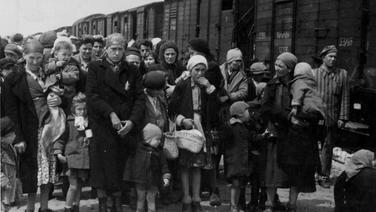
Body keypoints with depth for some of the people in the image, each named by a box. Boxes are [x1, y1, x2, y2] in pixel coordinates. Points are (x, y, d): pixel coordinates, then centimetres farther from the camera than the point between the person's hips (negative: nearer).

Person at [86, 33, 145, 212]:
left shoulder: (132, 72, 12)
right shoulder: (95, 68, 5)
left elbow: (140, 98, 5)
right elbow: (91, 95, -6)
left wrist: (132, 121, -10)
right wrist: (111, 114, -16)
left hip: (125, 127, 2)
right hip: (102, 126, -2)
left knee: (119, 168, 3)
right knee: (103, 167, 0)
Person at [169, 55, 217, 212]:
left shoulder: (206, 87, 9)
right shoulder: (182, 86, -2)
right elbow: (172, 109, -2)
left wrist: (209, 87, -8)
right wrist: (182, 120, -15)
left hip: (200, 128, 3)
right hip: (184, 128, -3)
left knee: (198, 165, 6)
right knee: (185, 165, -1)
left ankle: (196, 199, 12)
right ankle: (186, 199, 6)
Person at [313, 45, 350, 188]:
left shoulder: (342, 74, 4)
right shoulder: (313, 73, 0)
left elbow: (345, 97, 4)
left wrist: (342, 117, -1)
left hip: (332, 119, 1)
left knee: (328, 147, 8)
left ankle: (324, 176, 17)